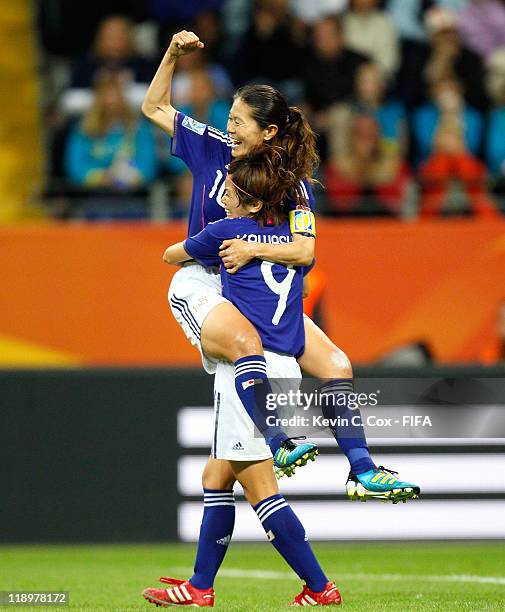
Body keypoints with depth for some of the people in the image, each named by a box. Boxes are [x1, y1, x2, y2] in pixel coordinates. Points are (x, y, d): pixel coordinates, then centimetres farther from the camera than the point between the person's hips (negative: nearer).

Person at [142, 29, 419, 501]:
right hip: (201, 286, -3)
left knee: (335, 364, -8)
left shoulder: (293, 183, -3)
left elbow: (304, 251, -14)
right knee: (247, 340, -38)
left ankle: (362, 472, -4)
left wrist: (253, 248, -29)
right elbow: (155, 108, 8)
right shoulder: (213, 149, 0)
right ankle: (276, 445, -40)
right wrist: (173, 54, -3)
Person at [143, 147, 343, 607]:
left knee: (259, 487, -6)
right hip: (284, 367, 8)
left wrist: (181, 256, 39)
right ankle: (200, 587, 17)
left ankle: (320, 587, -9)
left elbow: (171, 255, 15)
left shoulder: (226, 232, -3)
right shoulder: (294, 237, 13)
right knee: (217, 477, 15)